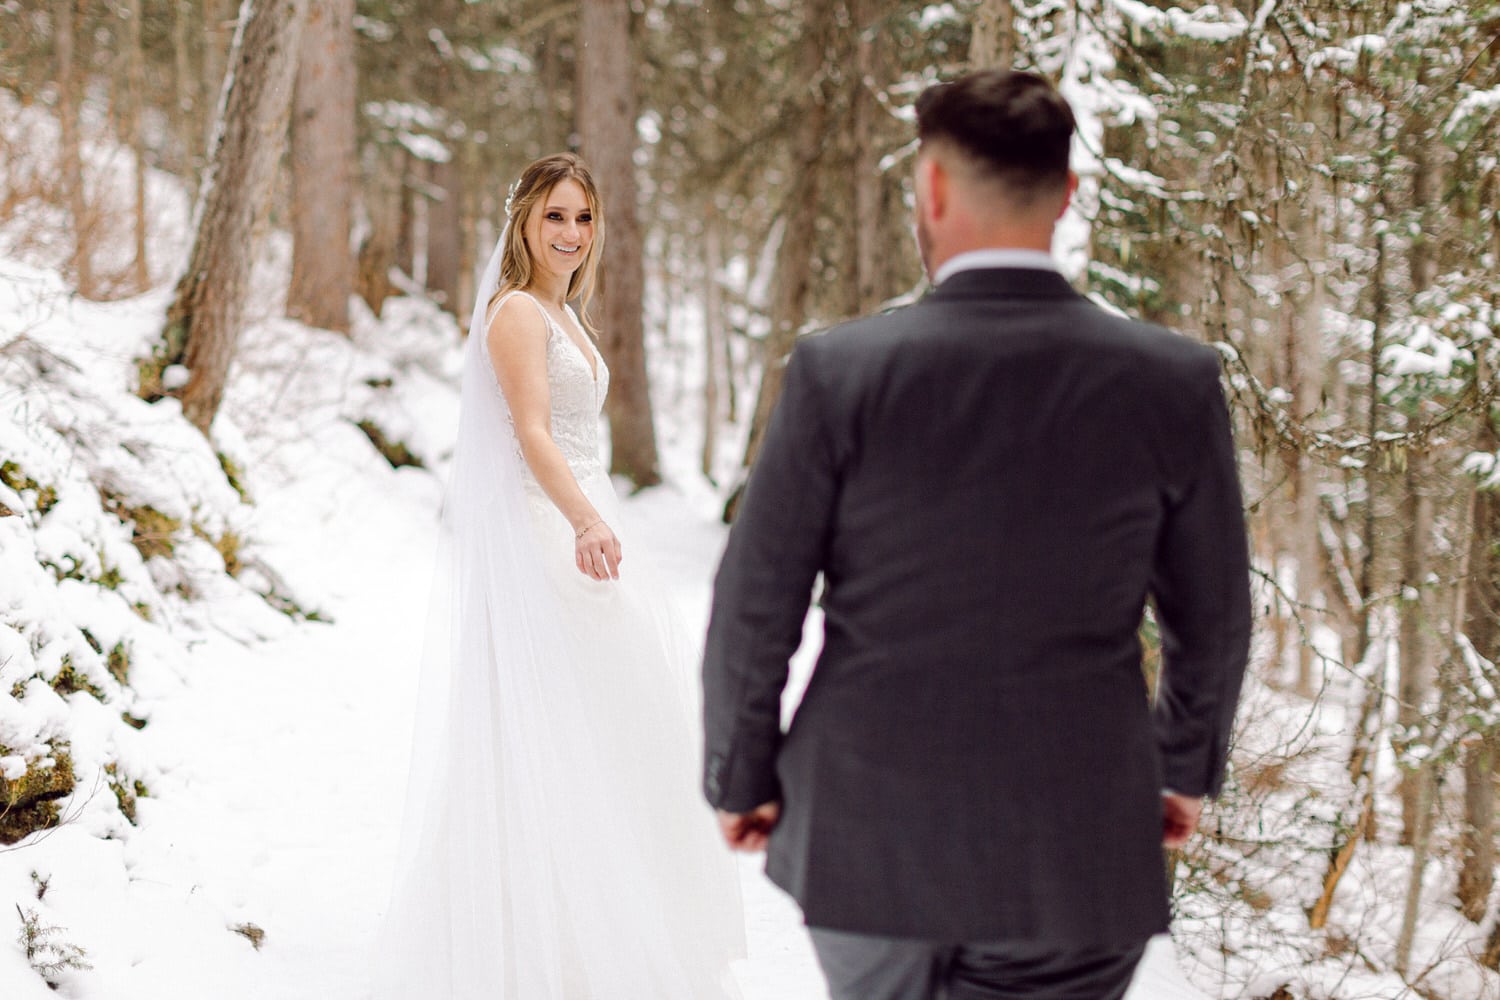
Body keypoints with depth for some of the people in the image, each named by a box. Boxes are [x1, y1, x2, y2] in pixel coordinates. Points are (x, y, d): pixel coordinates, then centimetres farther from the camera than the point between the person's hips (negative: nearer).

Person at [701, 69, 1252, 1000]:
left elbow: (755, 609, -5)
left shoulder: (839, 372, -10)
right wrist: (1186, 770, 21)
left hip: (864, 838, 0)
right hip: (1078, 852, 0)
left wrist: (741, 776, 10)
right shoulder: (1174, 382, -6)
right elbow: (1213, 618, 4)